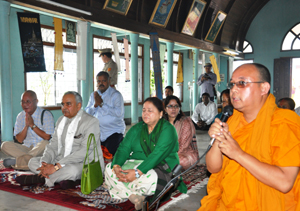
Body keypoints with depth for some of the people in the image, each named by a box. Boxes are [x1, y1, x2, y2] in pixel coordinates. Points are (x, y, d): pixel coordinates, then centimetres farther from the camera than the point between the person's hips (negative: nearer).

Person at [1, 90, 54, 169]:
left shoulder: (46, 114, -5)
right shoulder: (20, 116, 8)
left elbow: (47, 137, -14)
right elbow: (19, 140, 3)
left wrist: (32, 125, -13)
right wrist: (26, 126, -12)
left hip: (40, 149, -4)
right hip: (26, 148, 4)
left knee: (44, 144, -37)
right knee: (5, 145, -17)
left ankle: (16, 160, -27)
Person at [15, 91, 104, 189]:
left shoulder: (91, 122, -14)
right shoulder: (61, 121, 13)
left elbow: (84, 152, -23)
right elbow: (53, 146, 10)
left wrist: (56, 166, -26)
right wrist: (44, 163, -12)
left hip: (87, 165, -8)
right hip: (62, 162, 8)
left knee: (72, 169, -39)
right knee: (32, 161, -1)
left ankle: (38, 178, -15)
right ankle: (64, 179, -21)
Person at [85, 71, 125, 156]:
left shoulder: (116, 94, -5)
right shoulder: (93, 95, 13)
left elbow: (119, 113, -19)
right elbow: (87, 113, 7)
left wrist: (102, 104, -18)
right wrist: (95, 104, -12)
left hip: (114, 131, -5)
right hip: (98, 133, 5)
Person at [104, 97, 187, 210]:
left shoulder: (168, 130, -9)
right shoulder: (136, 129, 11)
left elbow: (157, 155, -22)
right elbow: (124, 148, 1)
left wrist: (138, 172, -33)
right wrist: (116, 165, -20)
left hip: (161, 168, -6)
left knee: (147, 178, -39)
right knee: (109, 168, -16)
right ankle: (134, 196, -26)